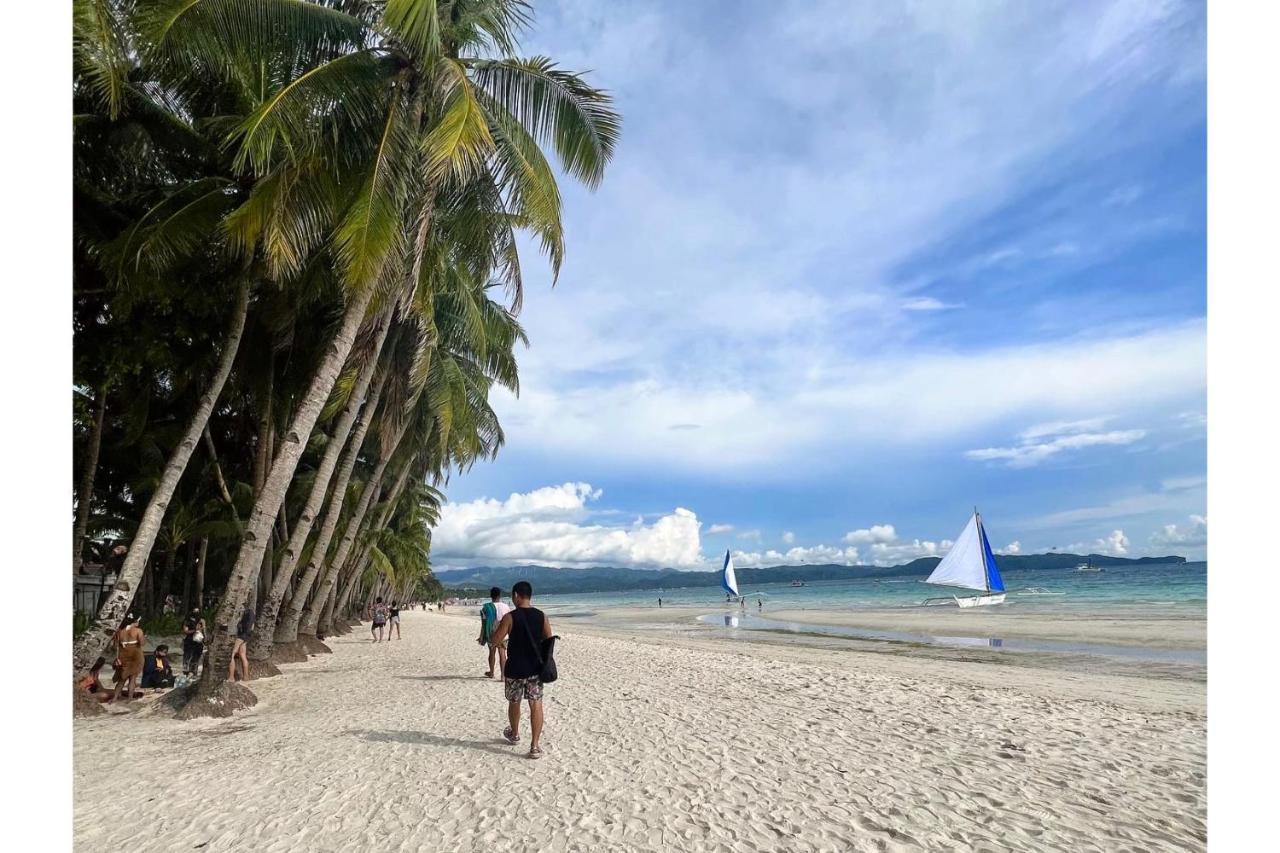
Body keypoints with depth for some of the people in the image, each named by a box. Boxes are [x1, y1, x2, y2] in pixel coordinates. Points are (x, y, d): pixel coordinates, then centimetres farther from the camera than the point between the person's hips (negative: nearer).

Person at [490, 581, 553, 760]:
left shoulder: (510, 617, -14)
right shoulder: (542, 616, -4)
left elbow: (495, 641, -11)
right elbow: (549, 642, 3)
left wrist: (497, 627, 7)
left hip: (515, 669, -2)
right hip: (535, 668, 2)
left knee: (514, 703, 20)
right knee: (536, 705, 5)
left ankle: (514, 735, 41)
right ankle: (534, 746, 0)